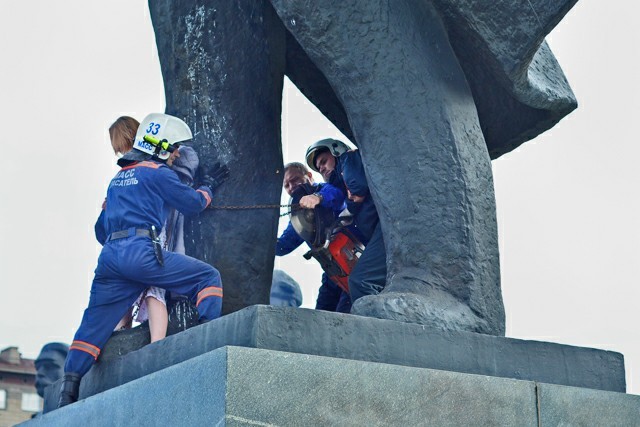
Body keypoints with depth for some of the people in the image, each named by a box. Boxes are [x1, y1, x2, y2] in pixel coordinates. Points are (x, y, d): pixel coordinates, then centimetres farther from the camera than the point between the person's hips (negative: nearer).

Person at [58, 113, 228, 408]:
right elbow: (194, 203, 9)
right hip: (141, 253, -8)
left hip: (110, 253, 8)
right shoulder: (158, 174, 2)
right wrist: (208, 186, 27)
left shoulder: (118, 178, 27)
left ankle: (67, 394, 4)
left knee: (94, 326, 10)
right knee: (209, 278, 1)